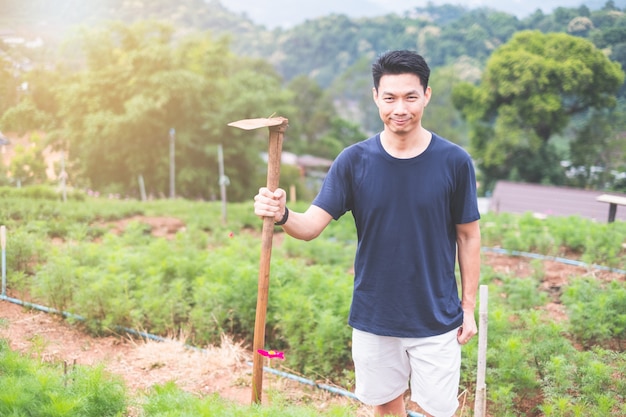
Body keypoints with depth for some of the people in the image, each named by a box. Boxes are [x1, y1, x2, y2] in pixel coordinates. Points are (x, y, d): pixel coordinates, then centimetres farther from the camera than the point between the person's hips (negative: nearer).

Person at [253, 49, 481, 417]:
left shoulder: (454, 161, -9)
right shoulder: (354, 160, -7)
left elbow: (468, 236, 0)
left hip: (436, 317, -1)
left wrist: (469, 307, 0)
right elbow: (312, 225, -12)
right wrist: (282, 215, -35)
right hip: (373, 317, 2)